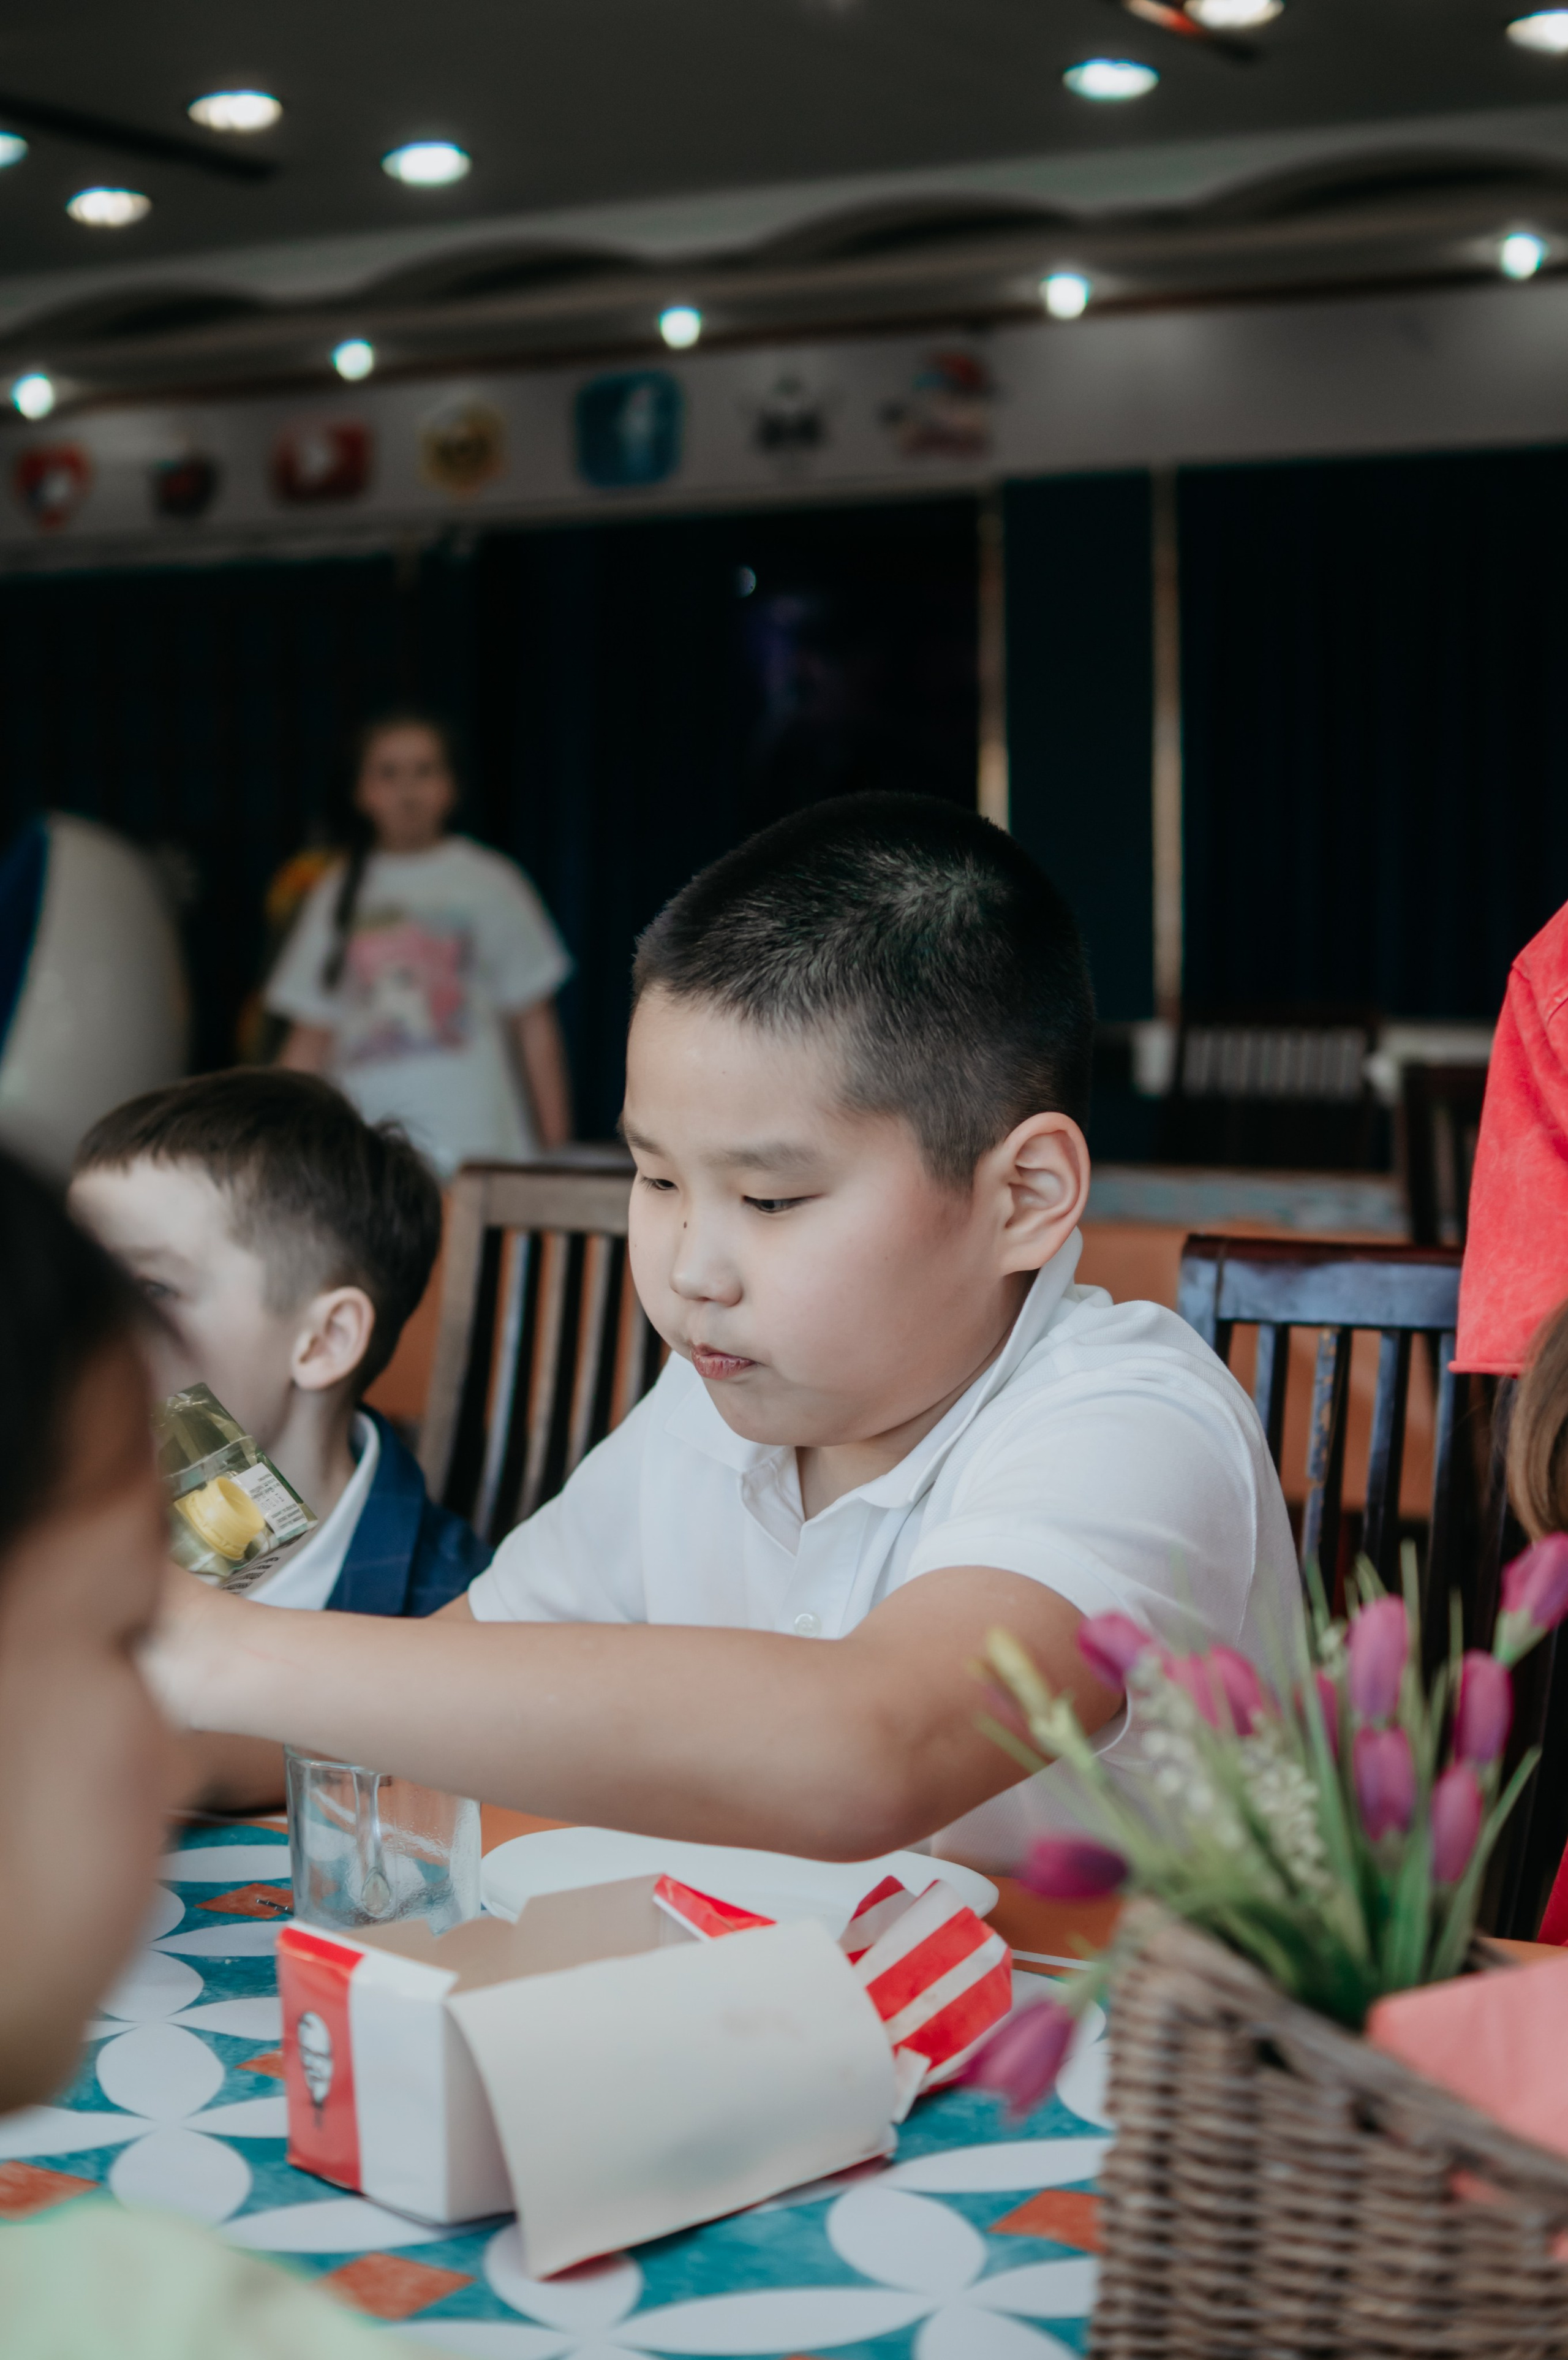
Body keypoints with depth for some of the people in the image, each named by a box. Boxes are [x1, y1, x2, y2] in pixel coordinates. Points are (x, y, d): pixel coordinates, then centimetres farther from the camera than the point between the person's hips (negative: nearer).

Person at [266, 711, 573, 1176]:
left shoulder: (489, 884, 7)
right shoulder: (338, 893, 13)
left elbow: (534, 1024, 6)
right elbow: (310, 1038, 14)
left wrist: (557, 1153, 1)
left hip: (473, 1144, -2)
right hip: (362, 1151, 2)